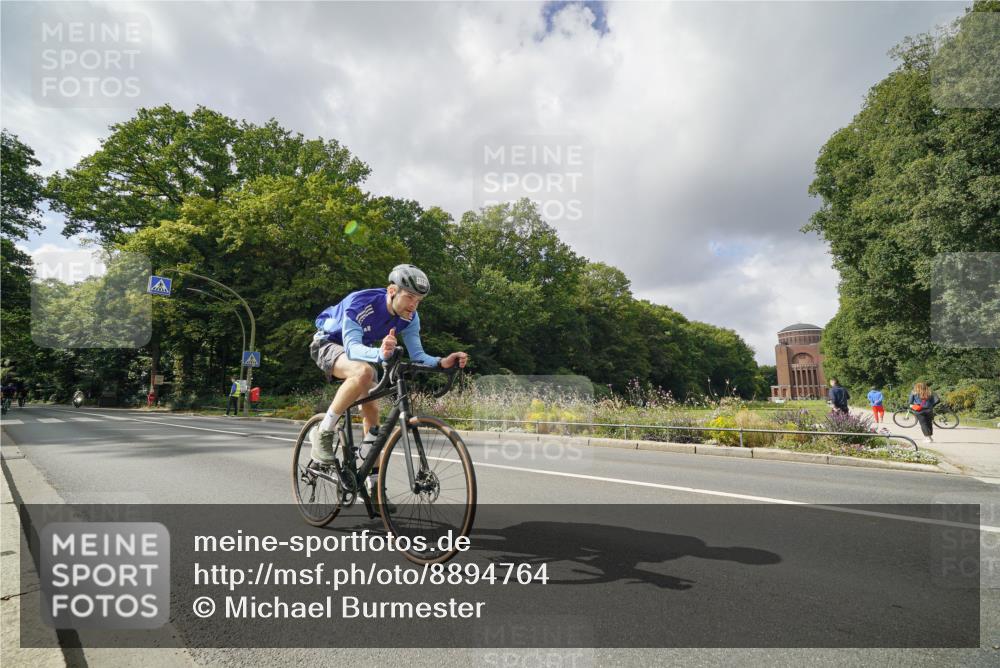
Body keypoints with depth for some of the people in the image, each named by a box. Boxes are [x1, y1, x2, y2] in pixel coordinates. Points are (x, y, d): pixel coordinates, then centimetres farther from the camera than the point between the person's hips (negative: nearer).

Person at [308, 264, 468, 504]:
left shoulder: (409, 318, -17)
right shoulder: (360, 303, -35)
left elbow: (417, 355, -20)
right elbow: (353, 347, -45)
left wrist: (442, 362, -40)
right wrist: (380, 353, -65)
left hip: (358, 351, 6)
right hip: (328, 343, -6)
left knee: (371, 409, -1)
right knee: (363, 372, -38)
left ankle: (374, 487, 9)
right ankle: (323, 434, -20)